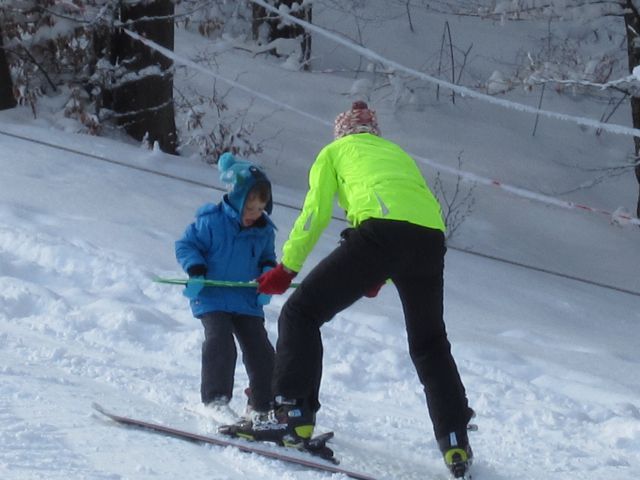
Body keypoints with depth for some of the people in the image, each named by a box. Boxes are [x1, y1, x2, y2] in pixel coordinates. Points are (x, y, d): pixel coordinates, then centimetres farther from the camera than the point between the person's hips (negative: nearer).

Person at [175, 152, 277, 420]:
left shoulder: (264, 231, 4)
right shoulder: (211, 222, -10)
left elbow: (267, 258, 20)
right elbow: (185, 245, -3)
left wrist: (268, 273, -2)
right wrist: (195, 268, -19)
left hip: (247, 302, 5)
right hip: (211, 298, -4)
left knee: (261, 351, 0)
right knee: (220, 343, -23)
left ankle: (262, 407, 11)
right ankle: (215, 400, -17)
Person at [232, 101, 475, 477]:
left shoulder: (335, 151, 24)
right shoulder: (397, 153, 37)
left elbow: (315, 214, 13)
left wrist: (286, 268, 17)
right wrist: (381, 276, 38)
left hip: (379, 232, -5)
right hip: (432, 238, 5)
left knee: (302, 313, 4)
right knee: (429, 344, 21)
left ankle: (293, 416, -9)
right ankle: (456, 443, 14)